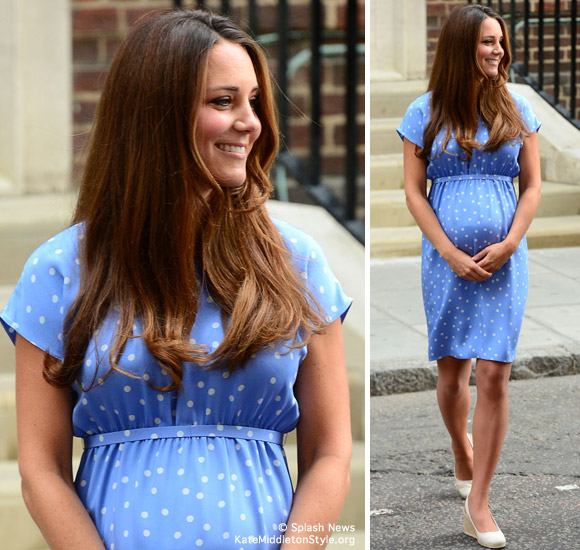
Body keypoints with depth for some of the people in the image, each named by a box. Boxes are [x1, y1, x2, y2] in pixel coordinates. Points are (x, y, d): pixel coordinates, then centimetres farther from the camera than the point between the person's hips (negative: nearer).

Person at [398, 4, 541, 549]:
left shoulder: (516, 110, 5)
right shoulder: (426, 113, 1)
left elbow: (532, 186, 7)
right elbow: (414, 192, 0)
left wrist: (508, 244, -8)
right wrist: (451, 254, -9)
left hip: (504, 260, 0)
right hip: (446, 260, 0)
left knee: (494, 376, -8)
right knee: (451, 373, 9)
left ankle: (478, 504, -5)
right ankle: (463, 459, 38)